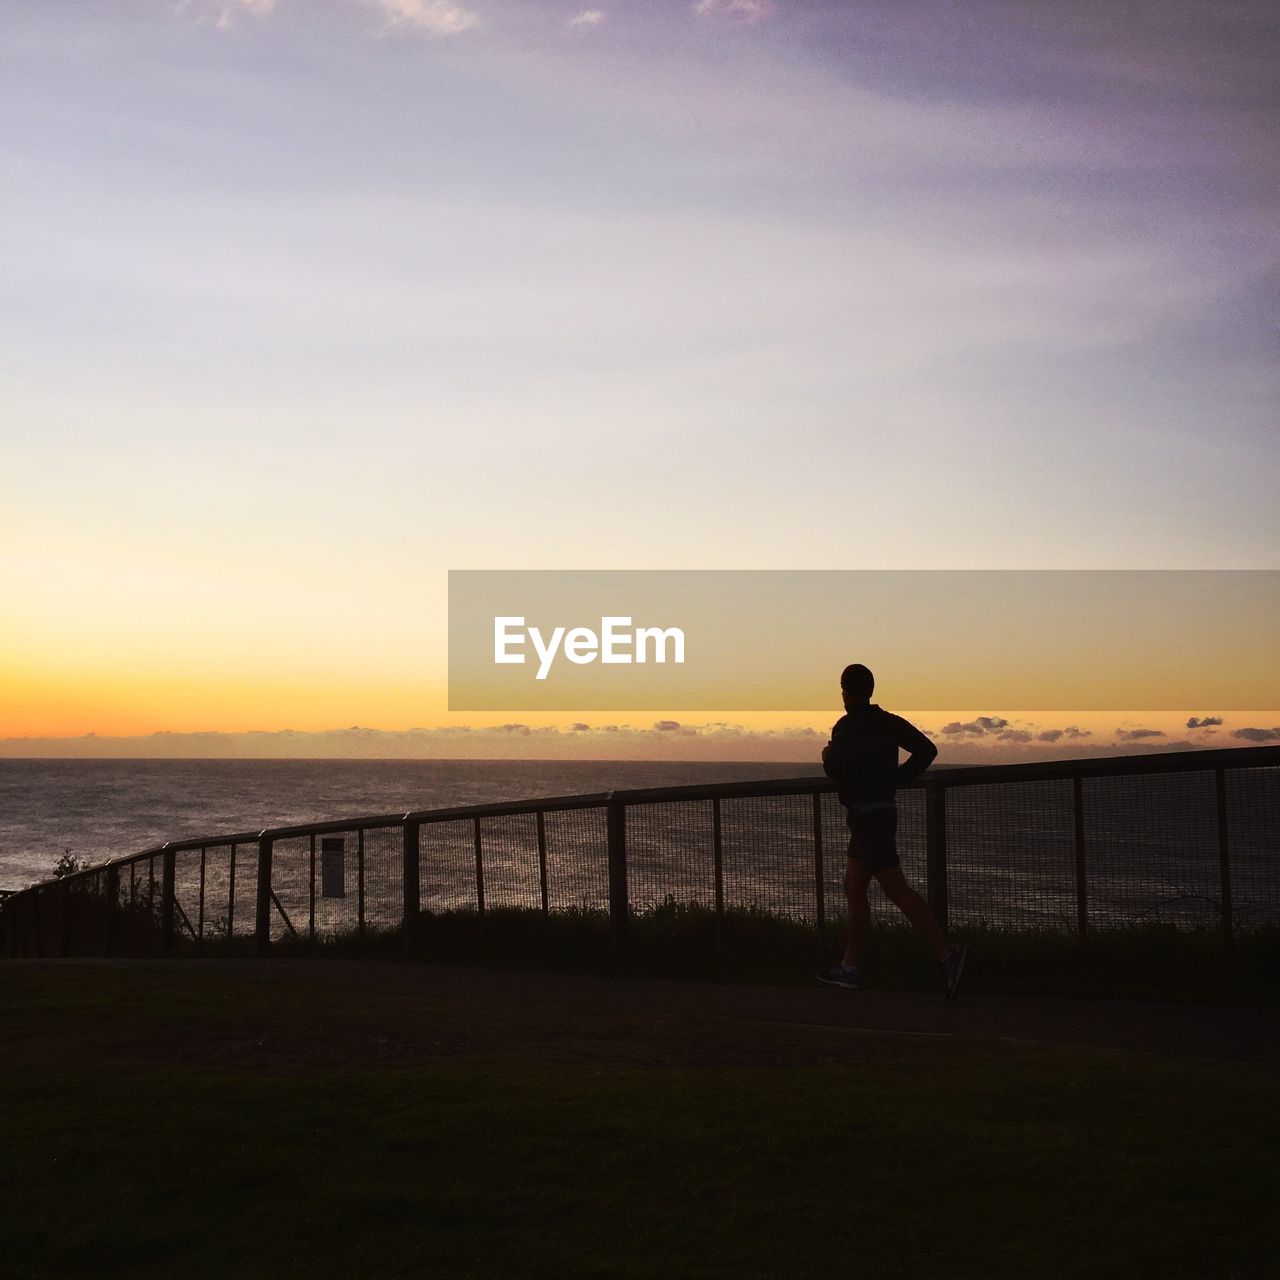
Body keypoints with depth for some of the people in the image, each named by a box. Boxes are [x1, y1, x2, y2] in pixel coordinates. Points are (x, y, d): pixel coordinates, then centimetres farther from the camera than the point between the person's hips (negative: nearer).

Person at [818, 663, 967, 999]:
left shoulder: (846, 727, -12)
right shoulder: (888, 722, 11)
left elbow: (836, 769, -21)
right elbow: (926, 749, 10)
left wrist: (827, 755, 0)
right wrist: (897, 777, 15)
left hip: (866, 816, -9)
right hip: (884, 807, 9)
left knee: (897, 890, -12)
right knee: (853, 890, 14)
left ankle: (947, 953, -19)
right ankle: (849, 968, 17)